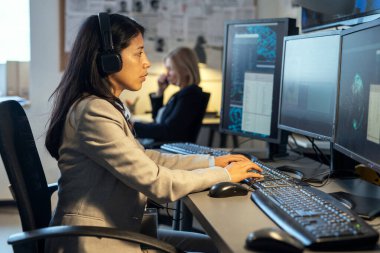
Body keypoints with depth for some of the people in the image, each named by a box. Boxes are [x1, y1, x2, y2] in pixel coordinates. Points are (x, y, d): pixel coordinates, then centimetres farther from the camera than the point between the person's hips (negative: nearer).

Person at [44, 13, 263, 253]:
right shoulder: (94, 113, -23)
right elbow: (157, 183, -23)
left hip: (113, 229, 9)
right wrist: (224, 174, -10)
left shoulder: (106, 105, 9)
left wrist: (212, 162, 8)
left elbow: (145, 159, 14)